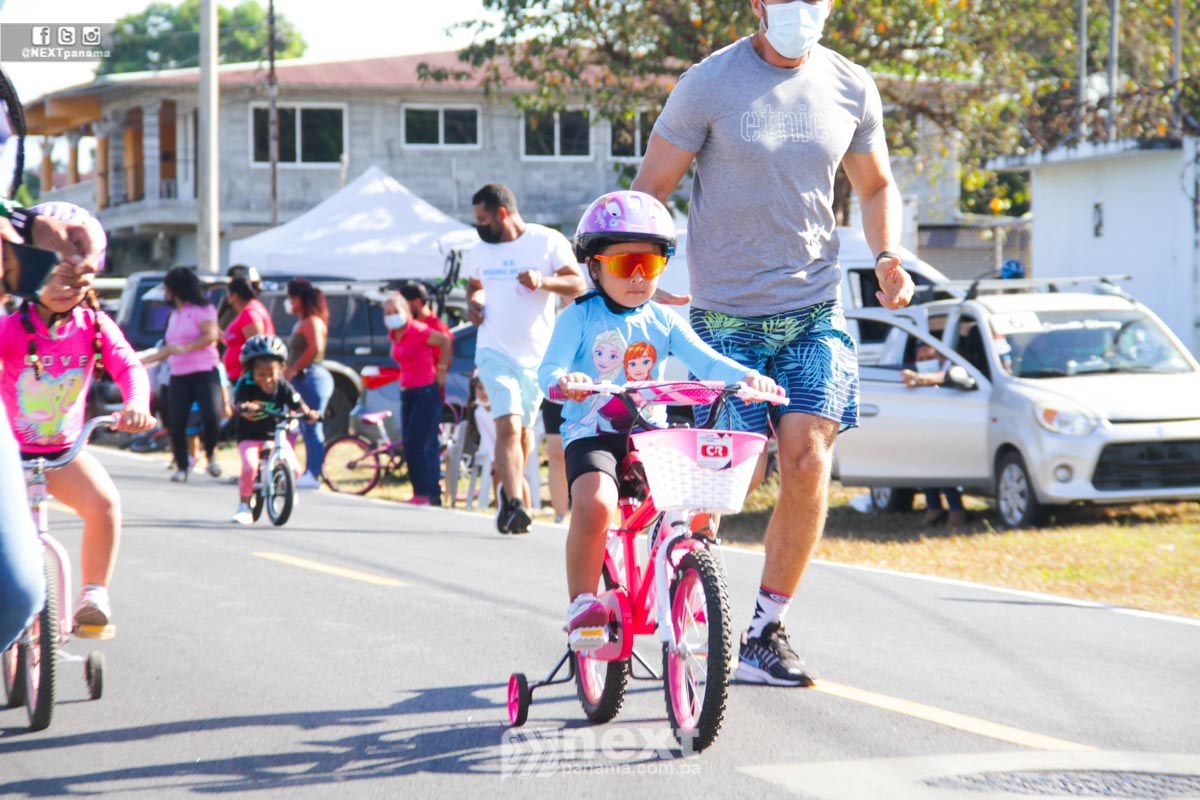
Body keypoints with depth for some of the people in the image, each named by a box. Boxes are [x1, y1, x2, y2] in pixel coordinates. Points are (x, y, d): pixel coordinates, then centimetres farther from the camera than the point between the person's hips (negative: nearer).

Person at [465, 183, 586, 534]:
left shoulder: (548, 242, -2)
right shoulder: (479, 252, 10)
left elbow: (577, 283, -6)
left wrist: (544, 281, -24)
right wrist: (473, 302, 5)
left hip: (537, 355, 0)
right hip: (496, 353, 0)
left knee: (524, 429, 13)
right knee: (508, 426, -18)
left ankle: (510, 488, 36)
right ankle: (514, 503, -25)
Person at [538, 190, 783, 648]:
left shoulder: (663, 321, 11)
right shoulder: (580, 318, 1)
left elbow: (704, 360, -2)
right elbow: (548, 370, -10)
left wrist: (746, 376, -22)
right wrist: (564, 380, -36)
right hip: (592, 433, -4)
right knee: (594, 505, -33)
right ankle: (582, 602, -15)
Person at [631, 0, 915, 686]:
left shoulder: (851, 88, 4)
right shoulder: (710, 85, -7)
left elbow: (876, 185, 19)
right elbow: (650, 191, -3)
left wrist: (888, 256, 1)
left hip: (815, 311, 2)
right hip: (725, 315, -2)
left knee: (808, 463, -11)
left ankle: (768, 629, 2)